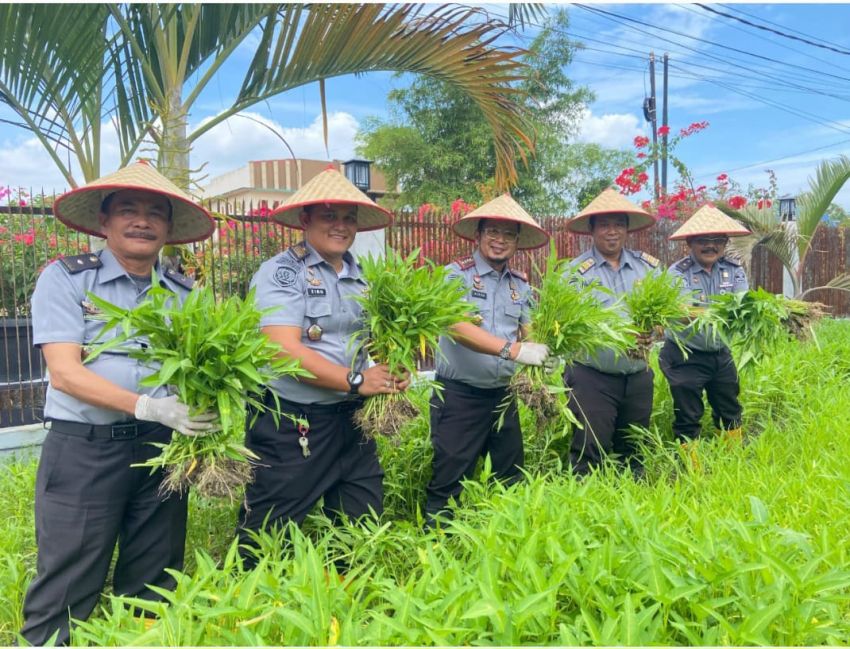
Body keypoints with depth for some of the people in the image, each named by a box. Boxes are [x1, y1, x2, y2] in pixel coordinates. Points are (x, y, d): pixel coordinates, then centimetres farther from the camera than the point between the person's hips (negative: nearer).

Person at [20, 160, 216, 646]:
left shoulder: (185, 293, 7)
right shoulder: (65, 279, -3)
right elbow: (65, 372, -12)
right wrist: (147, 407, -25)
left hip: (164, 446, 4)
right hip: (84, 447, -3)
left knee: (153, 588, 15)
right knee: (65, 592, 5)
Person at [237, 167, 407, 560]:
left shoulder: (360, 277, 11)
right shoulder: (281, 273, -10)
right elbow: (284, 351, -20)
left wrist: (391, 373, -3)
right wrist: (355, 381, -20)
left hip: (352, 421, 7)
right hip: (292, 425, -6)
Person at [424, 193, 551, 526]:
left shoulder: (521, 284, 9)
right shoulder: (457, 274, -10)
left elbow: (529, 332, 5)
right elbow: (457, 327, -24)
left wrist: (547, 347, -19)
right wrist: (513, 350, -34)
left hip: (501, 395, 6)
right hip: (458, 395, -6)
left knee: (511, 479, 19)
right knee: (449, 484, 3)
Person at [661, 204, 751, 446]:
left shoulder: (733, 270, 0)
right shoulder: (678, 272, -14)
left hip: (721, 355, 5)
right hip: (686, 358, -5)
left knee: (731, 413, 20)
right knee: (688, 419, 7)